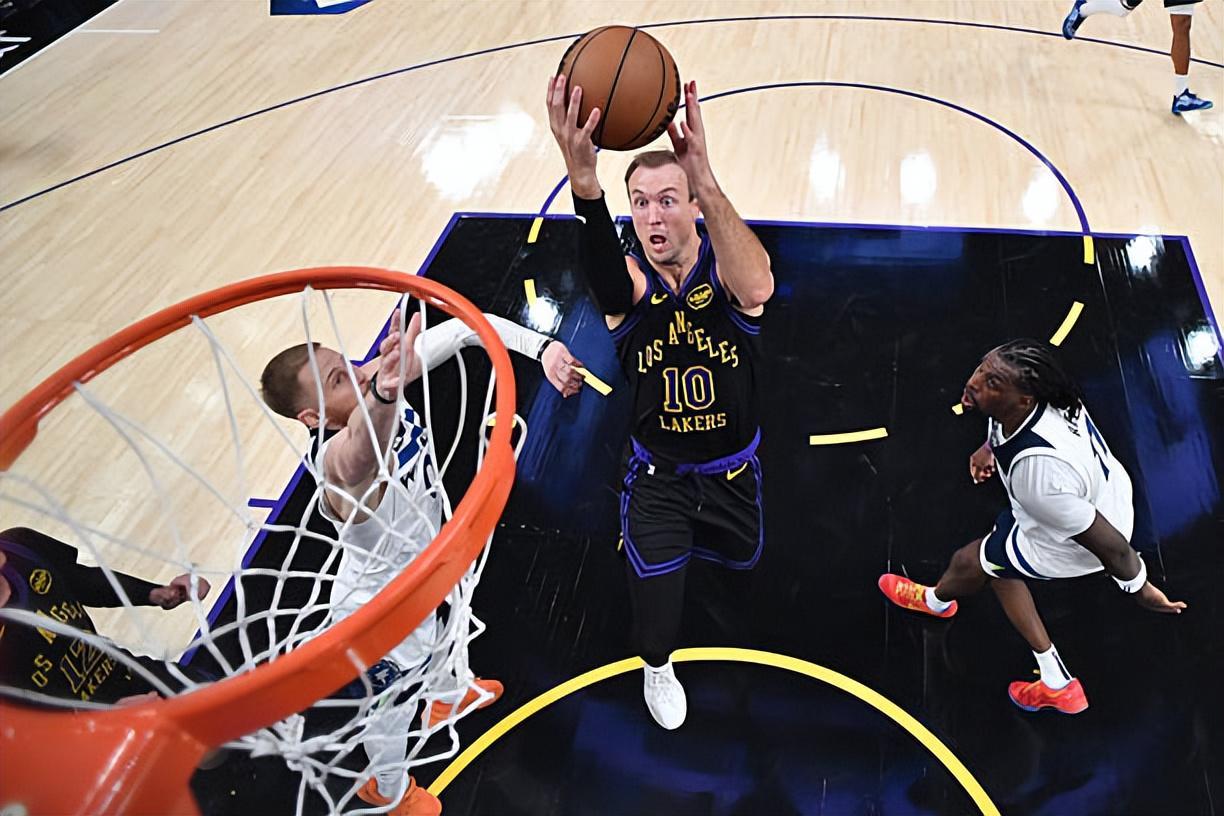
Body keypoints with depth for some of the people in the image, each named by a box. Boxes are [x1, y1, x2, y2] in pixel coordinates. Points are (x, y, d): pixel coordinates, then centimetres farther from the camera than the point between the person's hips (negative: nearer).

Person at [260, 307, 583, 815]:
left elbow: (464, 329, -20)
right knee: (396, 697, 21)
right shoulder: (337, 462, -45)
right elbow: (360, 452, -71)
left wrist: (542, 347, -35)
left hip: (417, 564, 7)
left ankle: (454, 692, 70)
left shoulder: (377, 376, -23)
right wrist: (383, 392, -93)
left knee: (431, 638, 36)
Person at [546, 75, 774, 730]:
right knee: (655, 576, -12)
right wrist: (582, 176, -72)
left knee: (742, 557, 25)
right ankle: (656, 667, 26)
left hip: (732, 469, 2)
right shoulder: (630, 280, -21)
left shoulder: (724, 267, -23)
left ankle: (695, 531, 64)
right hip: (657, 473, -1)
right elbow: (600, 263, -50)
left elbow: (758, 289, -51)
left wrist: (703, 176, -66)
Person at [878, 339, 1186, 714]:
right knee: (998, 568, 26)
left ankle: (936, 600, 56)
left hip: (1071, 545, -8)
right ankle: (1058, 686, 41)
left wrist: (1140, 589, -15)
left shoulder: (1037, 469, -48)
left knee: (969, 561, 14)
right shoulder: (1039, 395, -25)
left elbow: (1111, 546, -34)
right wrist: (991, 445, -2)